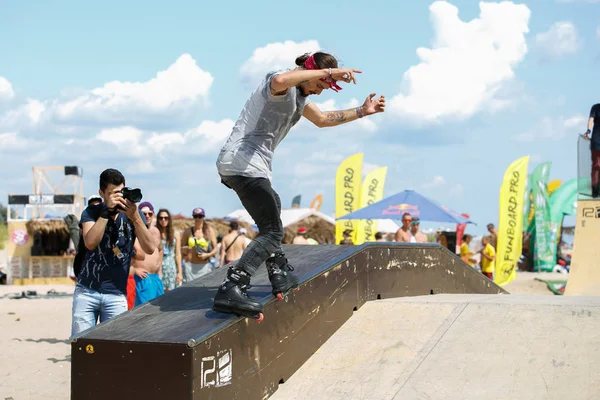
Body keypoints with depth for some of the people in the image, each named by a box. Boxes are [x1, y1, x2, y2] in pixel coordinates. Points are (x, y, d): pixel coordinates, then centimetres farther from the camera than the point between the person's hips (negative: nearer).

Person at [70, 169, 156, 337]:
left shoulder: (133, 214, 1)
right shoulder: (91, 213, -1)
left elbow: (150, 248, -11)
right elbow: (90, 243, -20)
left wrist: (135, 218, -23)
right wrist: (107, 211, -23)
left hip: (116, 294, 1)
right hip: (87, 291, 0)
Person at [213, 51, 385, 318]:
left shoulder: (299, 96, 22)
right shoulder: (282, 84, -11)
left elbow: (322, 119, 38)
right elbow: (280, 81, -38)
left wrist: (363, 111, 35)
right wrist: (327, 71, -33)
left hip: (234, 166, 11)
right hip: (244, 164, -11)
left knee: (272, 207, 31)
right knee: (272, 231, -14)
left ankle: (280, 275, 39)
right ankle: (230, 291, -24)